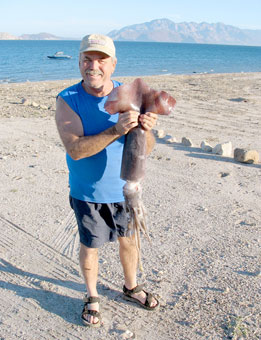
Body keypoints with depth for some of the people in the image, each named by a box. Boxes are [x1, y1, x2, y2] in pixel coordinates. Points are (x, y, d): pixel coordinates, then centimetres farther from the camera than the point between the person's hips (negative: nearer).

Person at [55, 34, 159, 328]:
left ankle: (130, 287, 46)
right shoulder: (67, 100, -16)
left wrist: (145, 129, -33)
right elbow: (75, 149, -28)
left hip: (125, 188, 3)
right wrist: (116, 130, -40)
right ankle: (92, 297, 40)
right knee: (89, 246, 14)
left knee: (128, 240, 19)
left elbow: (146, 148, -10)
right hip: (88, 193, -2)